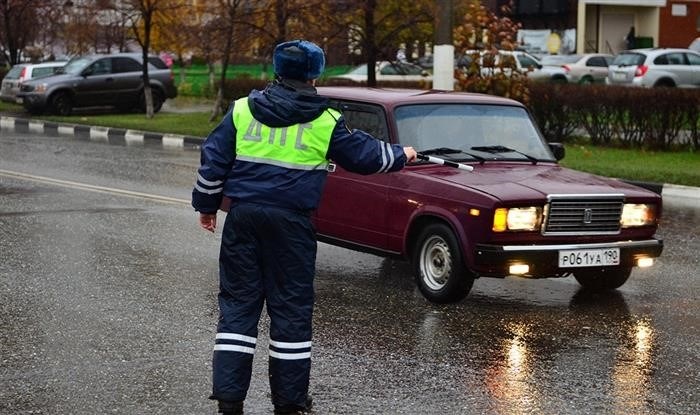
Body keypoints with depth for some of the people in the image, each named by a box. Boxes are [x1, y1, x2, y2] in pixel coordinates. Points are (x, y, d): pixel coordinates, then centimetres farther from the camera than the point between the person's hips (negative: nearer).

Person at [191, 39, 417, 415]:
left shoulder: (242, 110, 5)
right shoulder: (325, 122, -1)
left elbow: (214, 159, 5)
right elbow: (364, 155, 9)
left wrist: (206, 204, 16)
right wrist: (401, 155, 28)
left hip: (243, 215, 3)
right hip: (291, 221, -2)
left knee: (237, 301, 8)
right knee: (291, 306, 6)